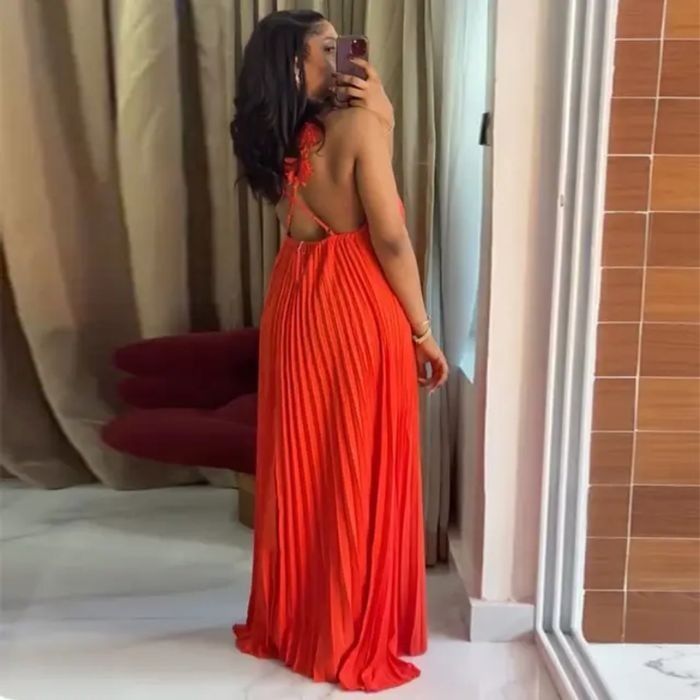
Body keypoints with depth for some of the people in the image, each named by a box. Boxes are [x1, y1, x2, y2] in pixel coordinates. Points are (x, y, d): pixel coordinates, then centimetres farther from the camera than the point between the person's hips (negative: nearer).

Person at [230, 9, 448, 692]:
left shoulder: (273, 136, 7)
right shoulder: (355, 124, -14)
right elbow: (390, 239, -15)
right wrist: (423, 331, -7)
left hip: (295, 305, 7)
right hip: (356, 311, -7)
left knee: (298, 468, 16)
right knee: (359, 475, 5)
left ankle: (288, 622, 31)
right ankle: (355, 639, 18)